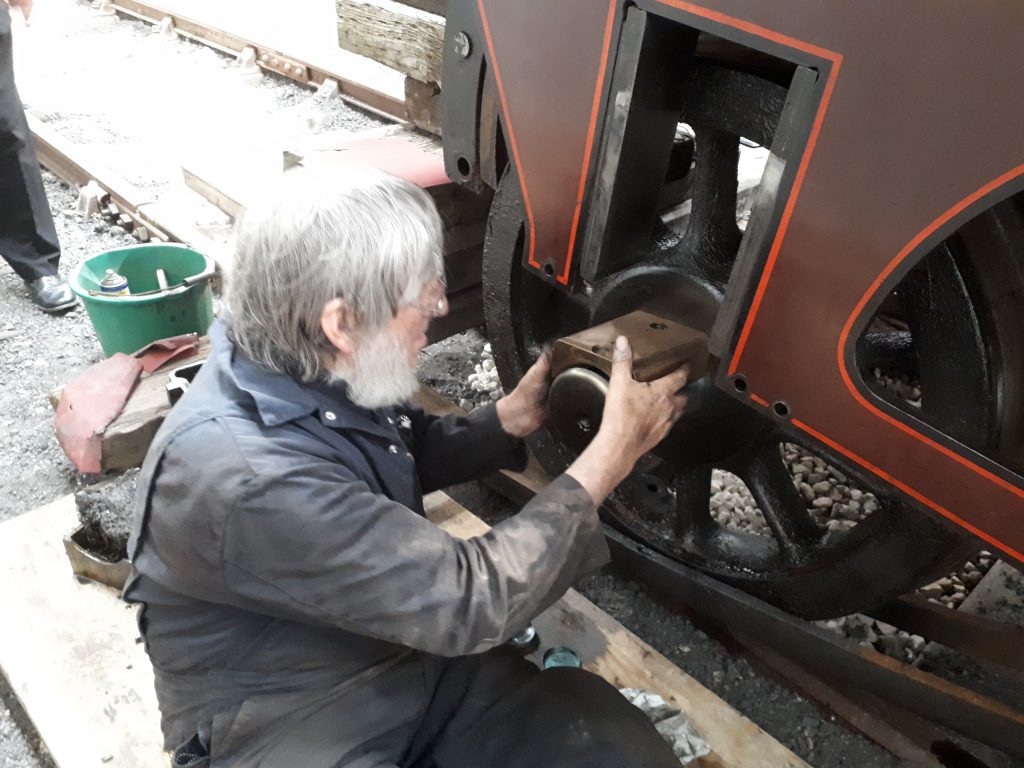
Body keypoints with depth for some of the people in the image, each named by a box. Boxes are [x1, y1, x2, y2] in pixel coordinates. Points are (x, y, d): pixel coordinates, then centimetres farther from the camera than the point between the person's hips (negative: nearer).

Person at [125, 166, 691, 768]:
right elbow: (471, 600, -27)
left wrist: (509, 419, -4)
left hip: (416, 655, 6)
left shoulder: (317, 373, -7)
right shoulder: (246, 478, -32)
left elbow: (406, 457, 14)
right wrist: (611, 453, -19)